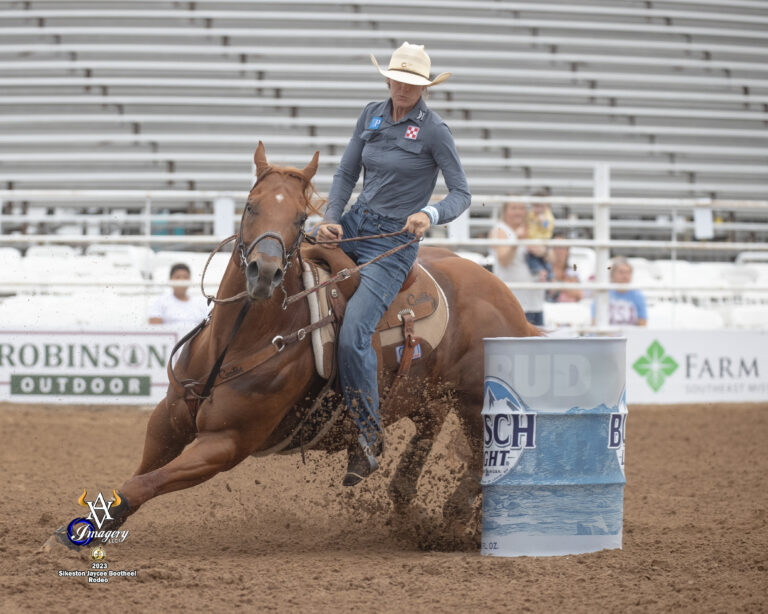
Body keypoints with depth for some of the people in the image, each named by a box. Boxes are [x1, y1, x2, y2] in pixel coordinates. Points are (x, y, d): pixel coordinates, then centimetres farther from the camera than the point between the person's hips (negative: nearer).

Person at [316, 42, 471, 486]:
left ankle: (369, 437, -8)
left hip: (395, 241, -7)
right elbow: (346, 174, 10)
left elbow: (462, 194, -9)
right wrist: (330, 219, -6)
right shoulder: (371, 116, 6)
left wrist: (431, 215, -29)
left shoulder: (434, 130, -10)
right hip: (356, 224, 7)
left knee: (353, 336, -22)